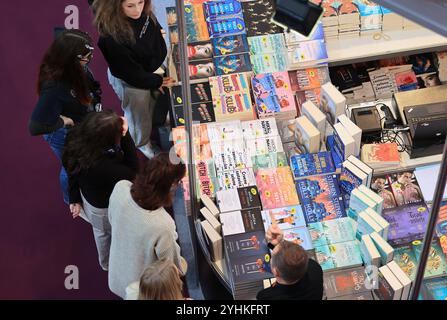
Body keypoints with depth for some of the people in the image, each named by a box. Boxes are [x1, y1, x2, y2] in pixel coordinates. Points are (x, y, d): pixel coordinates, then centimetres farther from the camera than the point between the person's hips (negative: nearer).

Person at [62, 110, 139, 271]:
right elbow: (132, 172, -28)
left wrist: (75, 199, 6)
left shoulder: (78, 138, -28)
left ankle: (105, 262, 67)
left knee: (101, 232, 36)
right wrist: (126, 136, -35)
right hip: (106, 208, -6)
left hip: (89, 196, 6)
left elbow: (73, 171, -10)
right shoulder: (104, 168, -48)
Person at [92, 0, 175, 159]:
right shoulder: (110, 34, -36)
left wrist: (155, 71, -12)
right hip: (129, 81, -5)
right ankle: (142, 143, 50)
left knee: (160, 103, 26)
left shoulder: (146, 15, -19)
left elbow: (160, 45, -4)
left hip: (153, 71, 5)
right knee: (139, 114, 20)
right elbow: (127, 69, -25)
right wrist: (155, 81, -15)